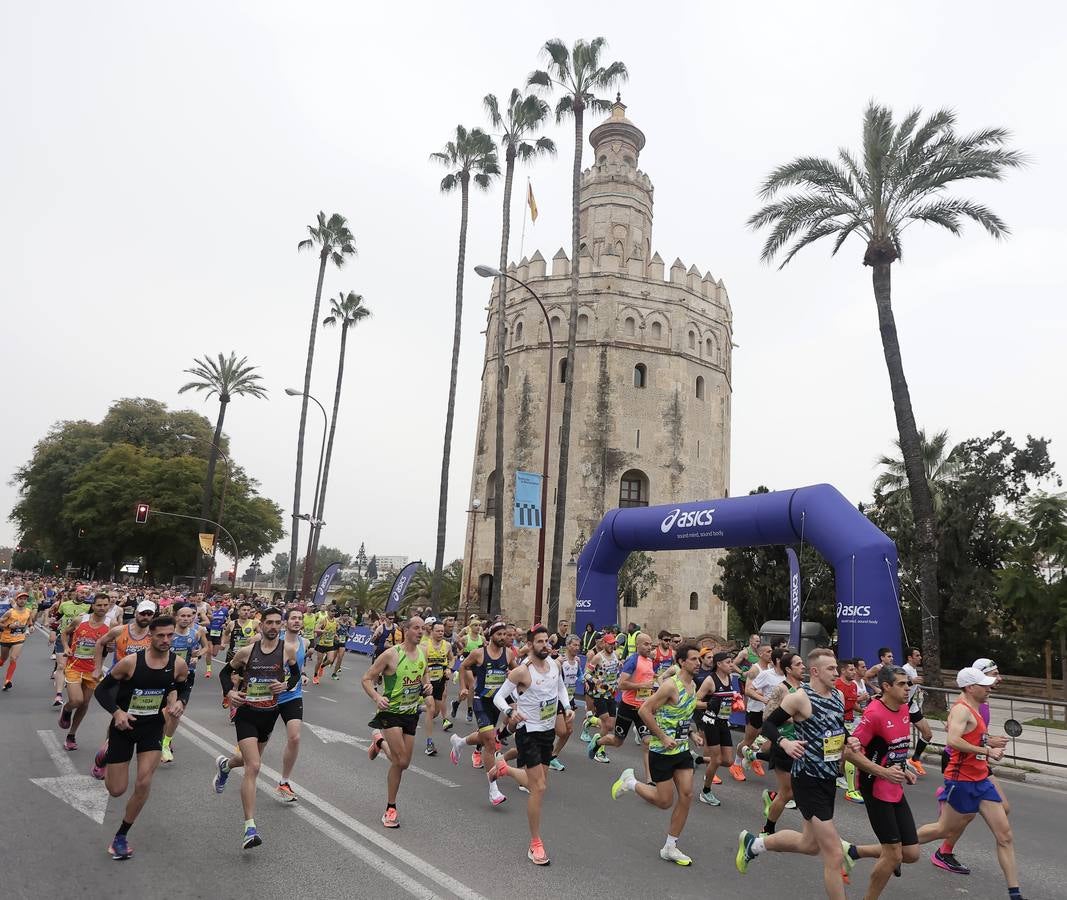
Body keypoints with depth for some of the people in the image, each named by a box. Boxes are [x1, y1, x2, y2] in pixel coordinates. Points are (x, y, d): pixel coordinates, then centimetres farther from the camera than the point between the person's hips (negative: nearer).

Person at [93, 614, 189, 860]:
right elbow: (101, 690, -9)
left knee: (143, 783, -13)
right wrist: (116, 712, -24)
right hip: (124, 726, -2)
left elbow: (183, 688, 9)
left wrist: (180, 702, -12)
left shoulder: (179, 664, -12)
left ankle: (121, 837, 11)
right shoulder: (130, 662, -21)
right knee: (117, 790, 6)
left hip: (153, 727, 2)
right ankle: (105, 757, 42)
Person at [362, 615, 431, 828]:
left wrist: (427, 687, -3)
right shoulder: (391, 654, -18)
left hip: (411, 713, 6)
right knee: (400, 761, -12)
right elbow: (367, 679, -13)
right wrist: (376, 697, -29)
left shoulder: (422, 653, 0)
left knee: (403, 762, 9)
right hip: (390, 712, -6)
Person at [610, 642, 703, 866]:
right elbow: (644, 710, -22)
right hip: (662, 751, -8)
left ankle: (670, 847, 16)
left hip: (683, 749, 8)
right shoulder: (671, 685, -21)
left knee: (687, 795, 2)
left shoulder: (693, 685, 7)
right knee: (665, 801, 0)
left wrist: (692, 734, 7)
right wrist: (663, 737, -20)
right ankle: (630, 782, 25)